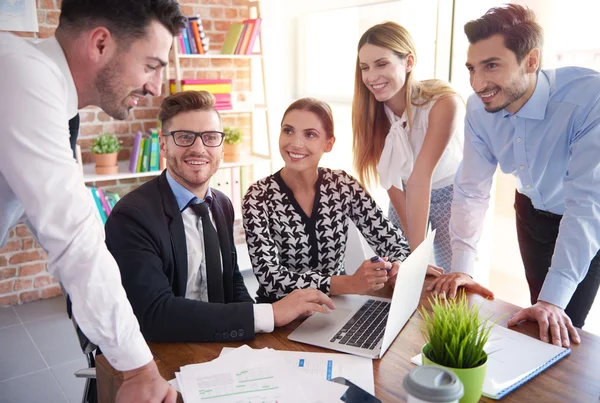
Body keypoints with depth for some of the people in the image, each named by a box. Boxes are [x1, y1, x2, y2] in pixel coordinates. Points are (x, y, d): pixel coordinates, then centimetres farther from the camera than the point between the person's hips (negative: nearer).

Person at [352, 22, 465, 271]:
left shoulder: (443, 103, -30)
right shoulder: (370, 109, -17)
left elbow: (420, 179, -34)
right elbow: (389, 179, -14)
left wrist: (417, 249, -34)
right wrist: (413, 245, -16)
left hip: (451, 193, -3)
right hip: (406, 196, 4)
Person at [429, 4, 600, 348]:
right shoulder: (479, 108, -19)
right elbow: (472, 190, -15)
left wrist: (554, 299, -42)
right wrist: (462, 267, -24)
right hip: (534, 210, 4)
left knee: (560, 327, -5)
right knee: (539, 318, 16)